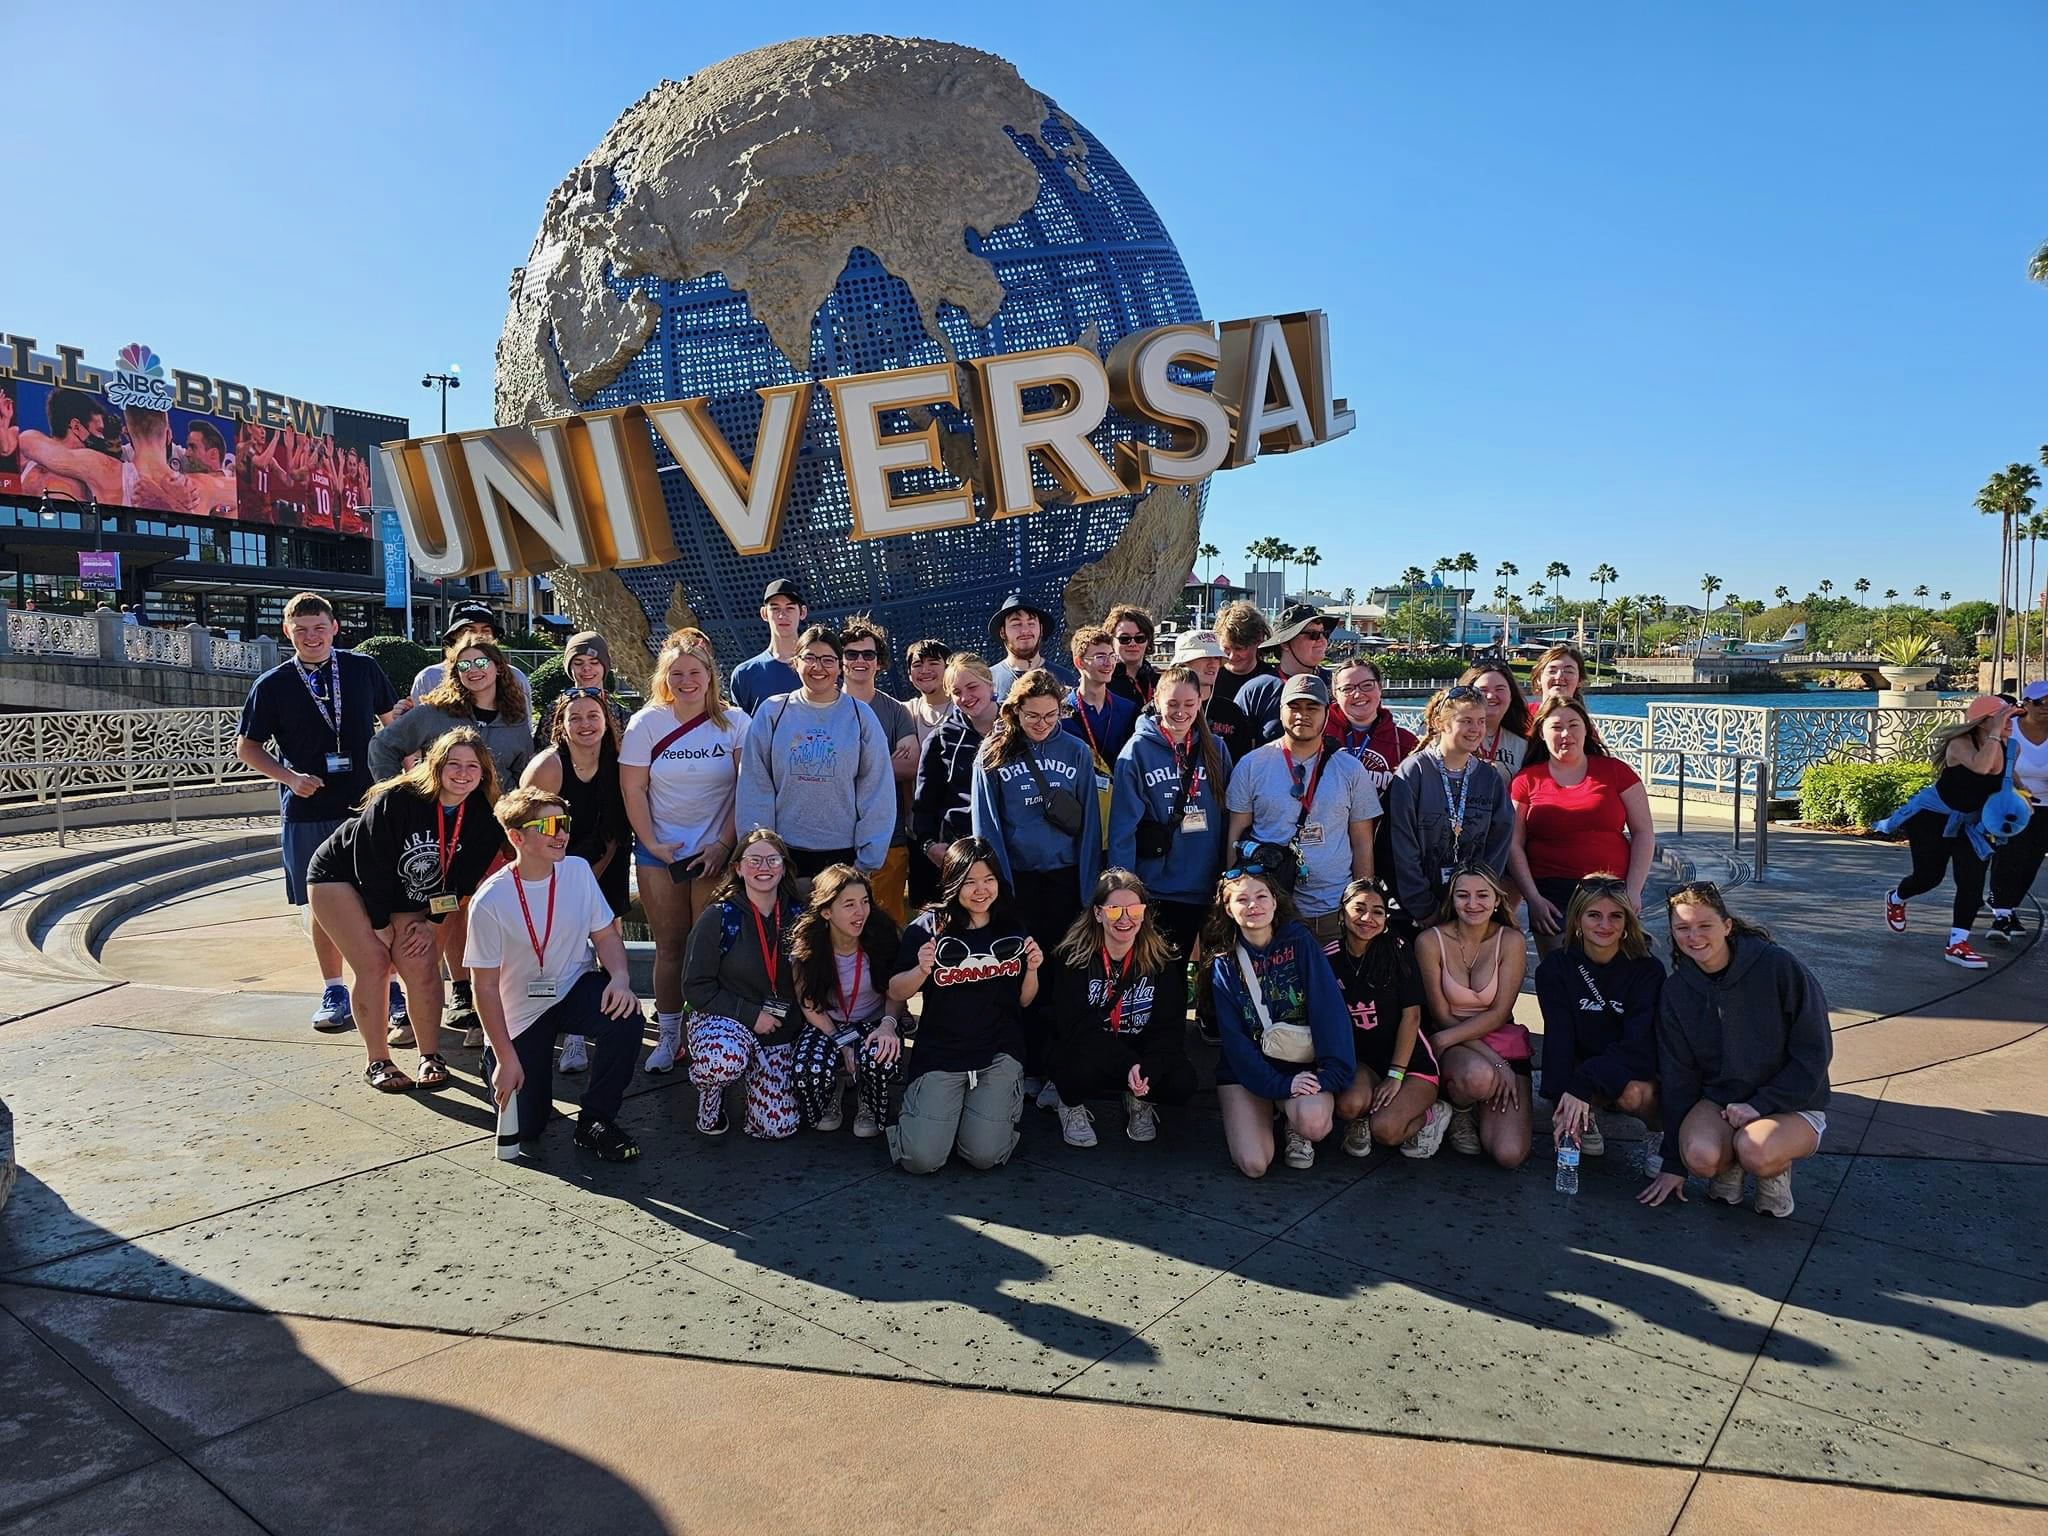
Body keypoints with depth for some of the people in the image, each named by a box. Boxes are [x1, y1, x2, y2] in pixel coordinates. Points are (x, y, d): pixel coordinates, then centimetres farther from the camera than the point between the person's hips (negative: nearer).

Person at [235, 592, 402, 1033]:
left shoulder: (363, 669, 4)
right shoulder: (271, 686, 2)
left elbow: (394, 720, 16)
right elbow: (246, 747, 8)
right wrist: (290, 777, -7)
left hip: (367, 804, 0)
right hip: (307, 813, 0)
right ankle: (334, 994, 20)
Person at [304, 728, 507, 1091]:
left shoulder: (481, 818, -17)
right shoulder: (397, 801, -31)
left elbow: (462, 879, -6)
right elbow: (371, 866, -24)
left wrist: (432, 922, -11)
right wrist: (381, 925, -17)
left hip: (404, 895, 4)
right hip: (340, 877, -4)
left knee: (421, 963, -11)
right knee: (374, 963, -17)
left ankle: (431, 1057, 3)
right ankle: (378, 1063, -4)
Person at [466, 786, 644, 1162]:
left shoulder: (577, 870, -9)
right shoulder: (490, 901, -21)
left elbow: (606, 935, -2)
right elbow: (486, 987, -15)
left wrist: (620, 977, -24)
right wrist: (507, 1059, -16)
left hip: (573, 989, 3)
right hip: (520, 1013, -3)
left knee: (625, 1015, -31)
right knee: (525, 1130, -2)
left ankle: (595, 1121, -11)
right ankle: (494, 1064, 32)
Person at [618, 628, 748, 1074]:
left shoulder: (735, 723, -2)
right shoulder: (646, 723, 2)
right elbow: (632, 789, 0)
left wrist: (724, 844, -10)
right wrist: (651, 843, -6)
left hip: (717, 851, -1)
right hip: (660, 851, 2)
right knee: (669, 947, 7)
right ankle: (668, 1035, 17)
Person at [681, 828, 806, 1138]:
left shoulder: (797, 915, 1)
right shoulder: (718, 918, -9)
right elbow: (696, 987, -9)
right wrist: (750, 1015, -16)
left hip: (779, 1031, 3)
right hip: (723, 1019, -3)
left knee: (776, 1127, -7)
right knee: (723, 1060, -40)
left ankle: (755, 1078, 26)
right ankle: (710, 1096, -1)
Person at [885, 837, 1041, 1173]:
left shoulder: (1012, 930, 5)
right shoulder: (928, 927, -5)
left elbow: (1024, 1001, 12)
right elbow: (895, 994, -1)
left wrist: (1032, 970, -8)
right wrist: (921, 971, -20)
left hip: (999, 1051, 1)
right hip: (940, 1050, -1)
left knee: (984, 1155, -12)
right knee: (922, 1159, -13)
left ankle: (1002, 1101, 21)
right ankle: (916, 1107, 21)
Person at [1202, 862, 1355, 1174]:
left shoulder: (1300, 943, -4)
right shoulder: (1224, 964, -2)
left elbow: (1329, 1009, -11)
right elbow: (1234, 1038, -8)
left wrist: (1332, 1072, -23)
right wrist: (1278, 1085, -21)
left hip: (1301, 1063, -1)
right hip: (1246, 1070, 1)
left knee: (1312, 1122, -33)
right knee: (1253, 1164, -18)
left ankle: (1296, 1128, 5)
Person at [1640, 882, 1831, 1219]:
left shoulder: (1780, 968, -14)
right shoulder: (1675, 991, -2)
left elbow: (1814, 1053, -9)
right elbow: (1677, 1077, 2)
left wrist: (1760, 1104, -18)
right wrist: (1674, 1164, 3)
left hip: (1792, 1105, -2)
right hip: (1719, 1100, 3)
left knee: (1756, 1152, -34)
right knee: (1700, 1156, -29)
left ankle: (1776, 1170, 2)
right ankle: (1729, 1165, 6)